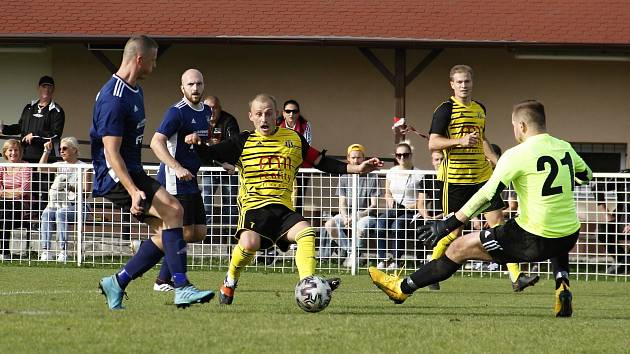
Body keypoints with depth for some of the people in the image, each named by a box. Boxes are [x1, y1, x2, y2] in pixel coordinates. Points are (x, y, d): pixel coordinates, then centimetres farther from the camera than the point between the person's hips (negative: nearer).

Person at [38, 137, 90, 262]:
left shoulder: (83, 167, 4)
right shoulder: (60, 166, 20)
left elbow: (85, 191, -4)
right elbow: (42, 168, 6)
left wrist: (71, 188, -19)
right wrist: (47, 151, 2)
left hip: (76, 204, -4)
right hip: (58, 203, 4)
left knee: (61, 213, -37)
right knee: (46, 213, -29)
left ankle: (63, 251, -41)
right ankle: (45, 251, -37)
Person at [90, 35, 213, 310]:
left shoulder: (135, 91, 14)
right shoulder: (114, 98, -19)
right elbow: (111, 153, -24)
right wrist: (134, 191, -33)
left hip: (132, 172, 10)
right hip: (113, 176, -10)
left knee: (165, 234, 3)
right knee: (173, 210, -23)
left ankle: (117, 283, 11)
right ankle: (182, 288, -25)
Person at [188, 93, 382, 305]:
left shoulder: (294, 139, 13)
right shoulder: (244, 142, 6)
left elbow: (320, 162, 18)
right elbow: (210, 155, 3)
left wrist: (356, 168, 12)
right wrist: (197, 144, -19)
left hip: (283, 208, 3)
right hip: (253, 206, -3)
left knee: (306, 232, -26)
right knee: (249, 242, -30)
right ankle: (231, 280, -1)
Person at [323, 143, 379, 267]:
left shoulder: (371, 178, -1)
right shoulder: (344, 178, 11)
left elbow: (374, 206, -4)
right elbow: (342, 203, 6)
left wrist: (359, 215, -20)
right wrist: (346, 218, -15)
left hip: (366, 215, -4)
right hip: (347, 214, 4)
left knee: (361, 226, -38)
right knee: (330, 224, -24)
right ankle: (349, 251, -19)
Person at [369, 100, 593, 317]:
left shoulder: (517, 155, -10)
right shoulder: (565, 148, 7)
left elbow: (486, 195, -13)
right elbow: (586, 175, 27)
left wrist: (447, 225, -9)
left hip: (533, 240, -5)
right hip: (569, 238, 5)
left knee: (459, 249, 8)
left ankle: (403, 288, 17)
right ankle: (562, 287, 19)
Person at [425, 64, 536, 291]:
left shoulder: (480, 109, 14)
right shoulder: (445, 110, -6)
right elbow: (433, 143, -12)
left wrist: (495, 160, 15)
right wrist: (461, 140, -24)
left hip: (482, 176, 5)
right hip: (456, 179, -5)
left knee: (498, 222, -3)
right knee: (454, 230, 1)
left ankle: (516, 277, -6)